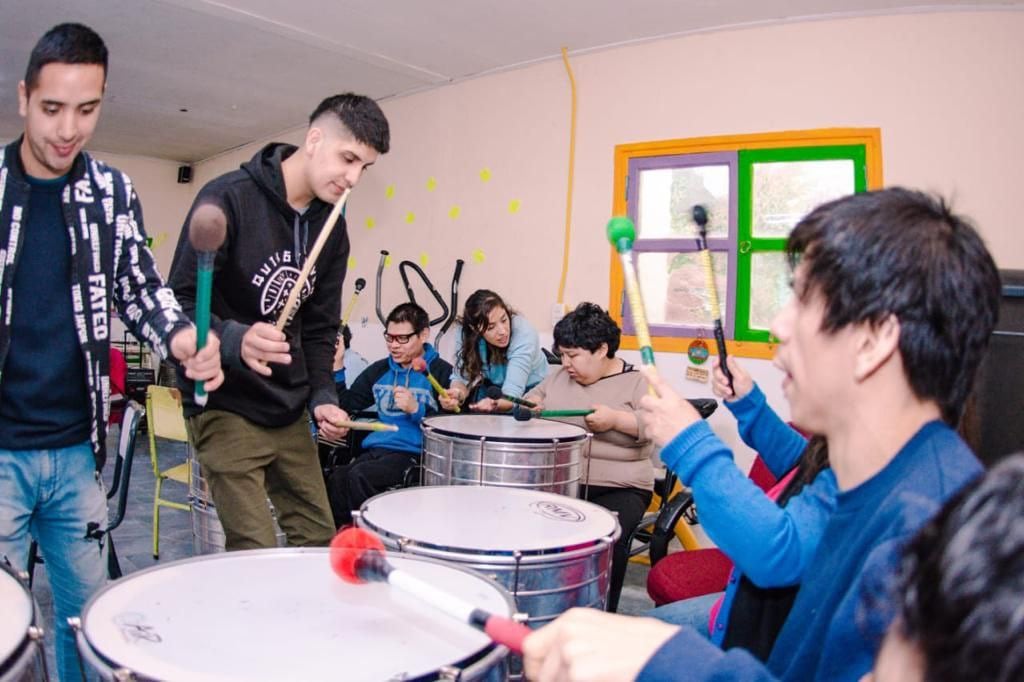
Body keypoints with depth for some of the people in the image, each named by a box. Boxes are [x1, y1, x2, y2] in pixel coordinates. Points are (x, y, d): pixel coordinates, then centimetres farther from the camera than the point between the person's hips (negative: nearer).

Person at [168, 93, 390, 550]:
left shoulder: (332, 226, 6)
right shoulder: (228, 199, -13)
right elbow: (179, 304, -15)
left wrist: (322, 396, -1)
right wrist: (233, 340, -33)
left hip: (290, 412, 7)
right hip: (226, 406, -6)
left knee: (320, 541, 11)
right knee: (256, 556, -7)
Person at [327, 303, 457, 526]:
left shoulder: (442, 372, 0)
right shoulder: (379, 370, 19)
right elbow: (345, 403, 21)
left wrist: (416, 410, -17)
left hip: (415, 454, -5)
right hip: (376, 449, 5)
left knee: (359, 475, -28)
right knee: (336, 479, -24)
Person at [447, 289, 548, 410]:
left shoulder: (524, 334, -33)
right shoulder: (466, 332, -22)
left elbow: (512, 394, -37)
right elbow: (462, 377, -20)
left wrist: (495, 404, -58)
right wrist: (457, 393, -43)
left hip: (530, 390, -3)